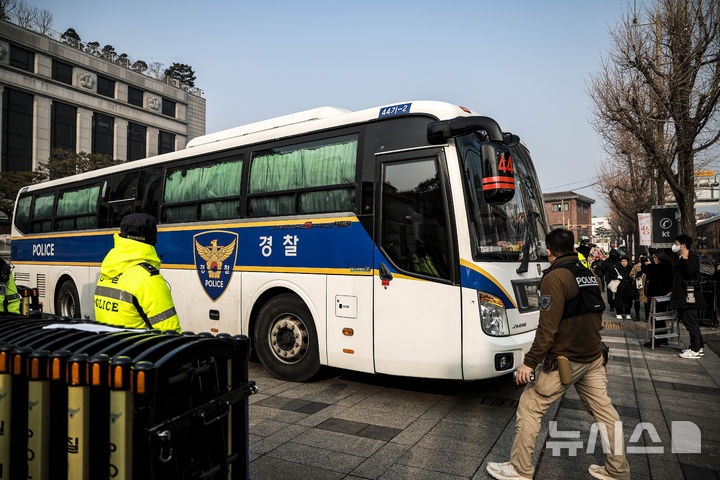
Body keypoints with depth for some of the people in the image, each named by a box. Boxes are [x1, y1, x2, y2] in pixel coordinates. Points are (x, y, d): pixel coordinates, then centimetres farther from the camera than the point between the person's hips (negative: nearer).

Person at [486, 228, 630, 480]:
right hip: (594, 358, 8)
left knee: (529, 406, 2)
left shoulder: (555, 277, -16)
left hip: (565, 360, -8)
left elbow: (548, 327, -22)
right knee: (604, 409, 17)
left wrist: (530, 362, -17)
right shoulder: (590, 275, 9)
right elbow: (597, 316, 17)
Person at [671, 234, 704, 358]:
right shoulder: (680, 259, 17)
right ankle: (698, 347, 23)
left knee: (691, 323, -6)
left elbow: (690, 272, -27)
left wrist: (685, 259, -26)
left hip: (689, 297, -10)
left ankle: (695, 350, 0)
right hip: (681, 296, 10)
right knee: (689, 322, 14)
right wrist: (674, 292, 22)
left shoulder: (693, 258, -10)